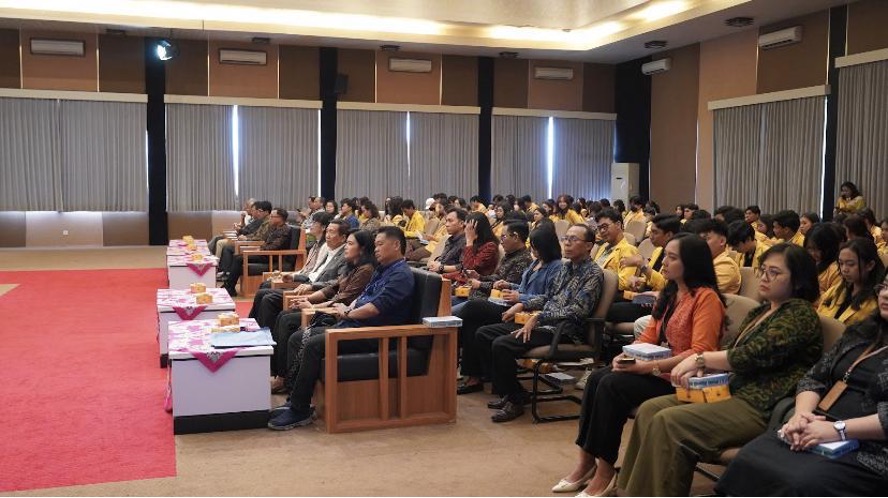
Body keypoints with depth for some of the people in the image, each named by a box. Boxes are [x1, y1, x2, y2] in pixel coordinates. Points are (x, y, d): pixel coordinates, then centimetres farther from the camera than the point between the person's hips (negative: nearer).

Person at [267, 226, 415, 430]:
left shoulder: (401, 275, -11)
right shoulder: (381, 270, 21)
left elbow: (376, 307, -20)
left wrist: (348, 313, -7)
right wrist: (348, 309, 1)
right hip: (353, 324, 10)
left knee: (314, 345, -24)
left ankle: (300, 411, -17)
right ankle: (295, 400, 1)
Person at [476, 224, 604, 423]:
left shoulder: (593, 273, -9)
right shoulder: (566, 267, 16)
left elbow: (578, 310, -20)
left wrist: (539, 317, -23)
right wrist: (522, 305, 9)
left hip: (565, 331, -9)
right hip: (544, 323, 9)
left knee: (502, 345, -27)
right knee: (483, 334, 2)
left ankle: (515, 401, -8)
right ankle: (507, 391, 8)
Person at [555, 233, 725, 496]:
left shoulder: (706, 297, -14)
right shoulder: (669, 293, 15)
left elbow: (699, 352, -22)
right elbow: (650, 334, 13)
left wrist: (649, 366, -25)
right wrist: (626, 354, -7)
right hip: (656, 368, 9)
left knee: (612, 385, -24)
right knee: (597, 378, -11)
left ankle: (605, 470, -13)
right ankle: (587, 460, -9)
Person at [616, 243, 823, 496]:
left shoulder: (801, 314, -8)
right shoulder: (758, 313, 20)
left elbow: (753, 355, -18)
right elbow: (732, 354, 19)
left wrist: (699, 358, -10)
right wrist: (700, 368, -2)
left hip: (761, 408, -9)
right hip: (734, 392, 10)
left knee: (668, 422, -25)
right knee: (649, 409, -5)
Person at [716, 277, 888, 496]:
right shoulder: (860, 334, 20)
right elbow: (814, 379, 16)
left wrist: (838, 429, -21)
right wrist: (801, 414, -5)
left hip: (869, 450, -6)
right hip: (818, 432, 6)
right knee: (748, 463, -19)